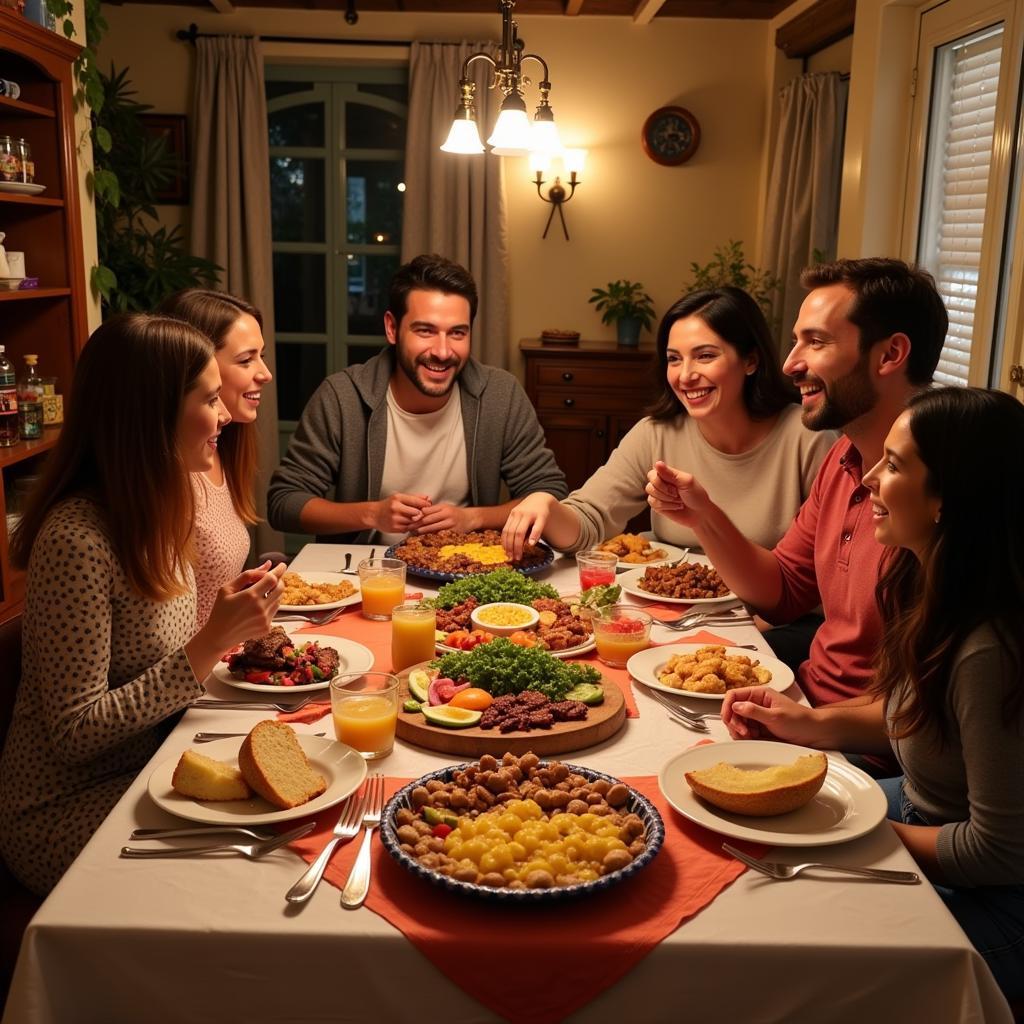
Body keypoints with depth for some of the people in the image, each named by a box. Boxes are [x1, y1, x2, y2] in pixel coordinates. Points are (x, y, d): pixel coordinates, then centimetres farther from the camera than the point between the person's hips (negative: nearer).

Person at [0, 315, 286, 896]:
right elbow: (75, 733, -22)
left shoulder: (156, 507, 2)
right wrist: (210, 644, -25)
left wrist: (231, 625, -9)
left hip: (145, 770, 7)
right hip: (69, 810, -7)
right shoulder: (77, 539, -25)